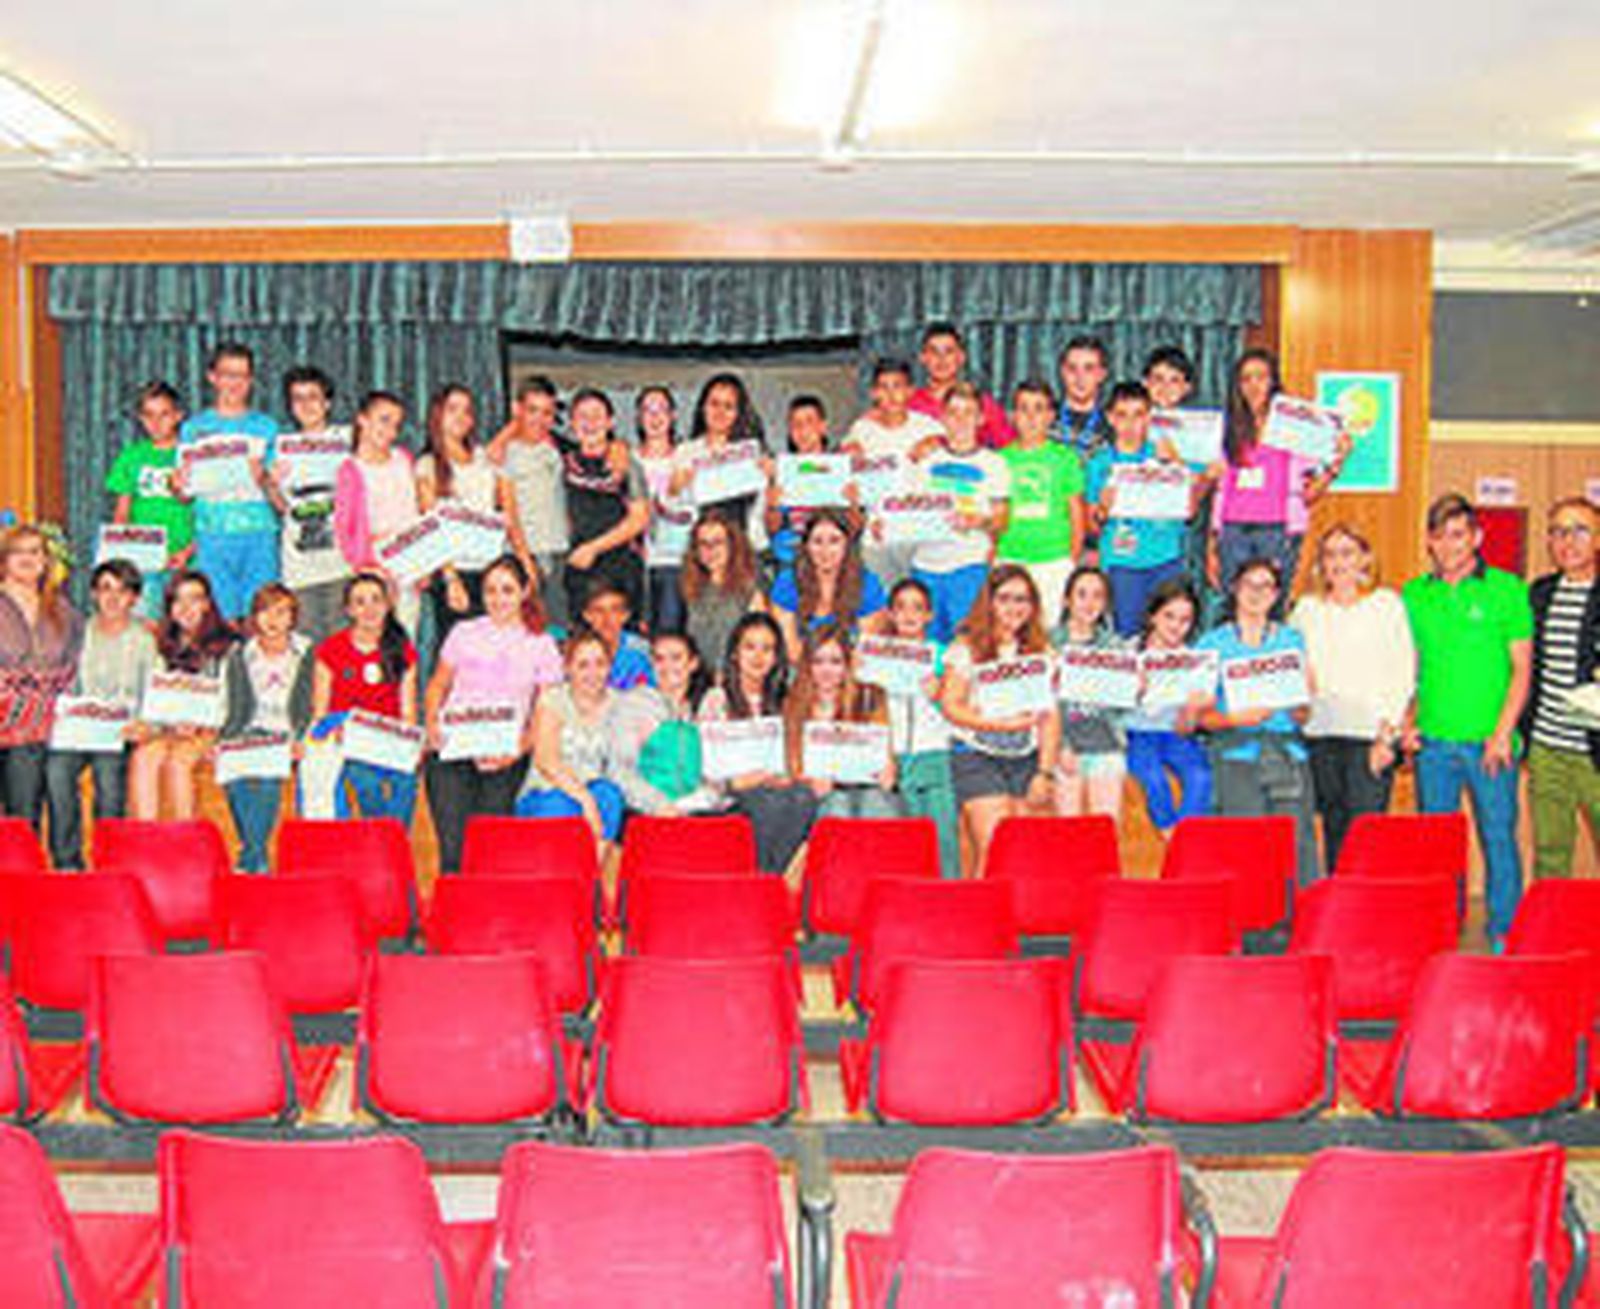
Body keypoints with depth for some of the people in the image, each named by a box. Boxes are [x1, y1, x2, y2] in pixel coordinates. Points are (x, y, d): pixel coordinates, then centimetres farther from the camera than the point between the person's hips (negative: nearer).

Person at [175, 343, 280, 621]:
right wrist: (181, 486, -12)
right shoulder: (194, 427, 10)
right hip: (212, 537, 0)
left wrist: (263, 479, -15)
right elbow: (186, 493, 10)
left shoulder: (266, 426, 9)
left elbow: (279, 495, 5)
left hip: (259, 535, 0)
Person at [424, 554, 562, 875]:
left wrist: (517, 751, -10)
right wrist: (432, 723, 0)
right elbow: (437, 685, 20)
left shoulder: (542, 645, 7)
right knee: (452, 845, -14)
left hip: (505, 759, 0)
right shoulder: (464, 633, 12)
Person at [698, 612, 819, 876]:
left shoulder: (782, 704, 17)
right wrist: (737, 781, -16)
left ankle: (770, 875, -25)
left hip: (778, 786, 3)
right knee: (771, 803, -35)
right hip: (728, 793, -3)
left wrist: (787, 777, -6)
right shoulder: (716, 700, 4)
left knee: (805, 798, -31)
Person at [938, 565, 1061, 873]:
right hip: (976, 756, -3)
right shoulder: (967, 648, 1)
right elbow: (950, 707, -5)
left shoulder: (1042, 653, 10)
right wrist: (1000, 724, -16)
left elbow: (1050, 717, 8)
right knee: (992, 845, -13)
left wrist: (1044, 773, 0)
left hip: (1027, 758, 3)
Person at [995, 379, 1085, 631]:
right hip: (1009, 560, 1)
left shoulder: (1065, 457, 3)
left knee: (1048, 626, -1)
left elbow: (1076, 513, 6)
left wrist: (1072, 560, 0)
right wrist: (992, 558, 4)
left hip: (1054, 560, -1)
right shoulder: (1001, 459, 6)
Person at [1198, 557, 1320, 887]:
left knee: (1297, 844, -6)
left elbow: (1303, 715, 13)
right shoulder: (1212, 644, 9)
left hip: (1288, 752, 2)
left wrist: (1303, 698, -9)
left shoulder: (1292, 640, 15)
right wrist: (1236, 718, -14)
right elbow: (1204, 715, 5)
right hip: (1237, 754, -2)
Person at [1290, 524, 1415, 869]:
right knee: (1333, 828, 4)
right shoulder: (1307, 608, 14)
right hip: (1321, 733, 3)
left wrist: (1387, 732, -7)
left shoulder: (1386, 604, 5)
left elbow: (1403, 674, 1)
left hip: (1371, 735, -3)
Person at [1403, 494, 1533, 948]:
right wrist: (1406, 722, 5)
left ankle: (1503, 932, 12)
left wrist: (1502, 733, -10)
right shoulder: (1413, 595, 9)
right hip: (1433, 740, 3)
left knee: (1499, 837, 2)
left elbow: (1522, 668, -1)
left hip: (1489, 741, -3)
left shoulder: (1507, 589, 0)